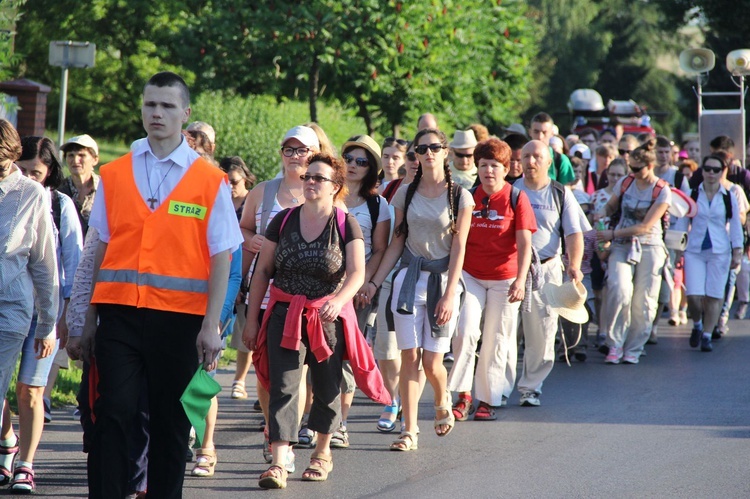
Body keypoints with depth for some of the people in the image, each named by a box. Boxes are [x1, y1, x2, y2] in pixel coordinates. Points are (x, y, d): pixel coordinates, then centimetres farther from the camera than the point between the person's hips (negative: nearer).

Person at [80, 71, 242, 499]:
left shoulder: (210, 181, 3)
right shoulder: (114, 175, 10)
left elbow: (221, 258, -1)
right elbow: (100, 250, 10)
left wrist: (211, 325, -8)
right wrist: (89, 317, 6)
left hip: (179, 316, -1)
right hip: (119, 312, 1)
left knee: (171, 423, 6)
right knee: (114, 412, -8)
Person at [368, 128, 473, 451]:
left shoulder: (459, 196, -2)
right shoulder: (406, 194, 6)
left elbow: (458, 248, -5)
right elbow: (397, 243, 10)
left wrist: (449, 295, -11)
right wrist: (375, 281, 3)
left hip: (443, 278, -2)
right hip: (409, 277, 2)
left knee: (432, 361, -4)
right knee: (410, 355, -6)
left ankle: (443, 402, 29)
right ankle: (409, 430, -1)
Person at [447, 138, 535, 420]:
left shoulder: (516, 198, -4)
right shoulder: (469, 197, 3)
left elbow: (524, 243, -7)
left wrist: (520, 280, -16)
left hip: (504, 279, -2)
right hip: (470, 275, 2)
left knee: (497, 340, 4)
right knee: (465, 330, -16)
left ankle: (488, 399, 15)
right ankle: (463, 395, -6)